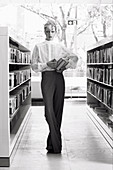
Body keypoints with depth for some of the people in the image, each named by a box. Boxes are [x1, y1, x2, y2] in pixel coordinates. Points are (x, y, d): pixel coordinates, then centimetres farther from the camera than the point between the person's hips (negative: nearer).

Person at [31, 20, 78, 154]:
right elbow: (34, 65, 5)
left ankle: (52, 143, 10)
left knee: (58, 110, 1)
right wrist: (47, 64, -11)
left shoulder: (60, 47, 16)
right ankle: (56, 144, -14)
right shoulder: (38, 47, 11)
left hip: (59, 77, 3)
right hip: (47, 78, -3)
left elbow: (74, 57, 18)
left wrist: (66, 66, 1)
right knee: (49, 109, -15)